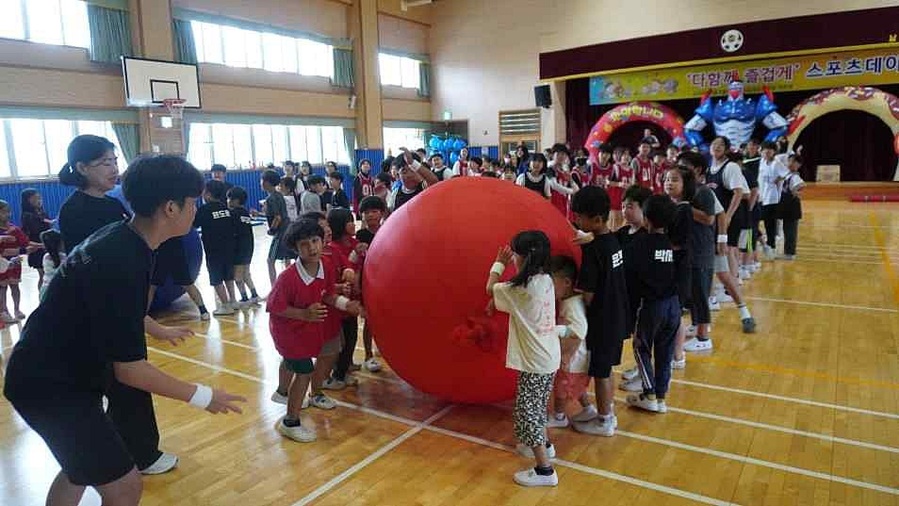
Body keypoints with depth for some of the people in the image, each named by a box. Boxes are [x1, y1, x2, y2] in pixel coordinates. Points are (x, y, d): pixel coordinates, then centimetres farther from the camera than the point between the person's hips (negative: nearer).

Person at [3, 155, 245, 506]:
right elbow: (128, 369, -27)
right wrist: (201, 396, -19)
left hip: (59, 372, 10)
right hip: (51, 385, -10)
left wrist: (156, 328, 34)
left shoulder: (119, 237, -1)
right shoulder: (122, 261, -30)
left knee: (80, 468, 28)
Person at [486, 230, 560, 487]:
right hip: (548, 356, 9)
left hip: (534, 361, -8)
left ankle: (544, 470, 5)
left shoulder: (522, 290, -23)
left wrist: (499, 263, 6)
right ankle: (543, 444, 43)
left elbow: (490, 288, -5)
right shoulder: (546, 280, 0)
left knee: (526, 411, 0)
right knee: (536, 405, 25)